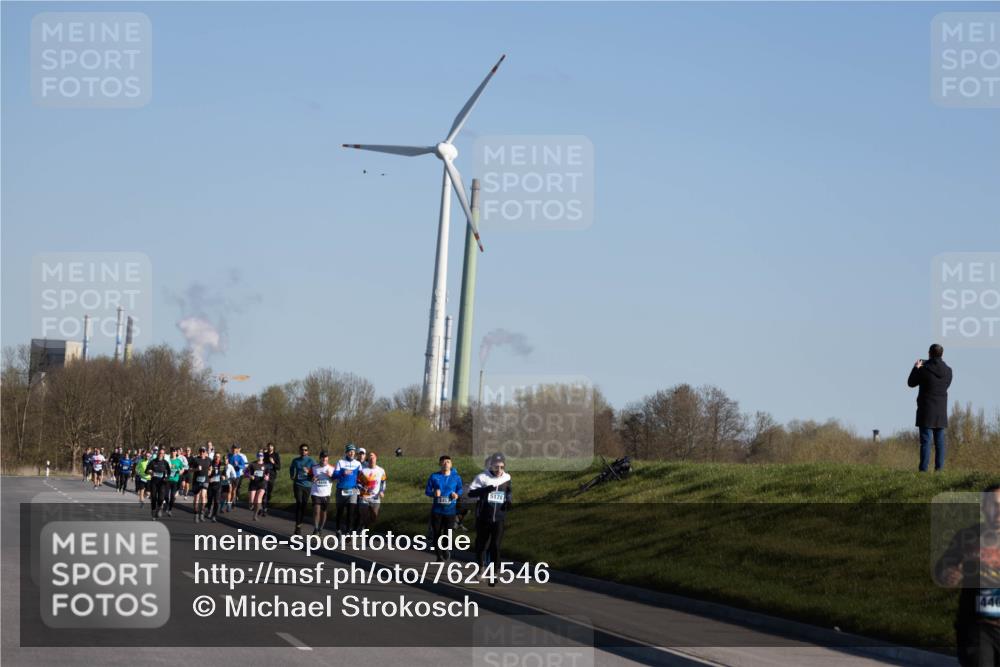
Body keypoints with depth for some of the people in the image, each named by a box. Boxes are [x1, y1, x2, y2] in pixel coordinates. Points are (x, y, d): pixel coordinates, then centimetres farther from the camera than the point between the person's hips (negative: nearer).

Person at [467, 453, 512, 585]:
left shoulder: (507, 479, 4)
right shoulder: (483, 477, -7)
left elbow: (510, 493, 20)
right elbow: (471, 492, -13)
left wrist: (509, 500, -2)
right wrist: (485, 489, -28)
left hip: (499, 518, 1)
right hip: (483, 518, -1)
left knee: (496, 546, -8)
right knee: (481, 544, 10)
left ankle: (494, 573, -2)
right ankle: (480, 565, 36)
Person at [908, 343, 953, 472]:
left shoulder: (924, 369, -14)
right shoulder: (947, 371, -1)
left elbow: (911, 383, 1)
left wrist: (916, 368, 15)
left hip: (926, 410, -4)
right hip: (941, 411, 4)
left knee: (925, 440, -5)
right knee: (939, 441, 8)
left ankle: (924, 469, -9)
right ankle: (939, 468, 6)